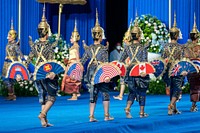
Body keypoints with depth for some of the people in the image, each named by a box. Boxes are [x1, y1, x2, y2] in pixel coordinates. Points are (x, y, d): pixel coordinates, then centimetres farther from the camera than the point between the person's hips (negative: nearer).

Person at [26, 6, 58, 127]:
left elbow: (29, 59, 6)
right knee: (52, 97, 5)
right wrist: (53, 72, -25)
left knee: (43, 98, 13)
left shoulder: (34, 46, 5)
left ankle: (44, 121, 12)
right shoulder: (50, 46, -10)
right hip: (48, 74, -6)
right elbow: (51, 62, -20)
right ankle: (42, 114, -16)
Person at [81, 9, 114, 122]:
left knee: (93, 95, 9)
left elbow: (82, 61, 4)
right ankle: (106, 115, 11)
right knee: (105, 94, 8)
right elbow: (106, 63, -15)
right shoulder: (103, 49, -10)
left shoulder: (88, 49, 5)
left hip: (91, 74, 5)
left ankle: (91, 116, 4)